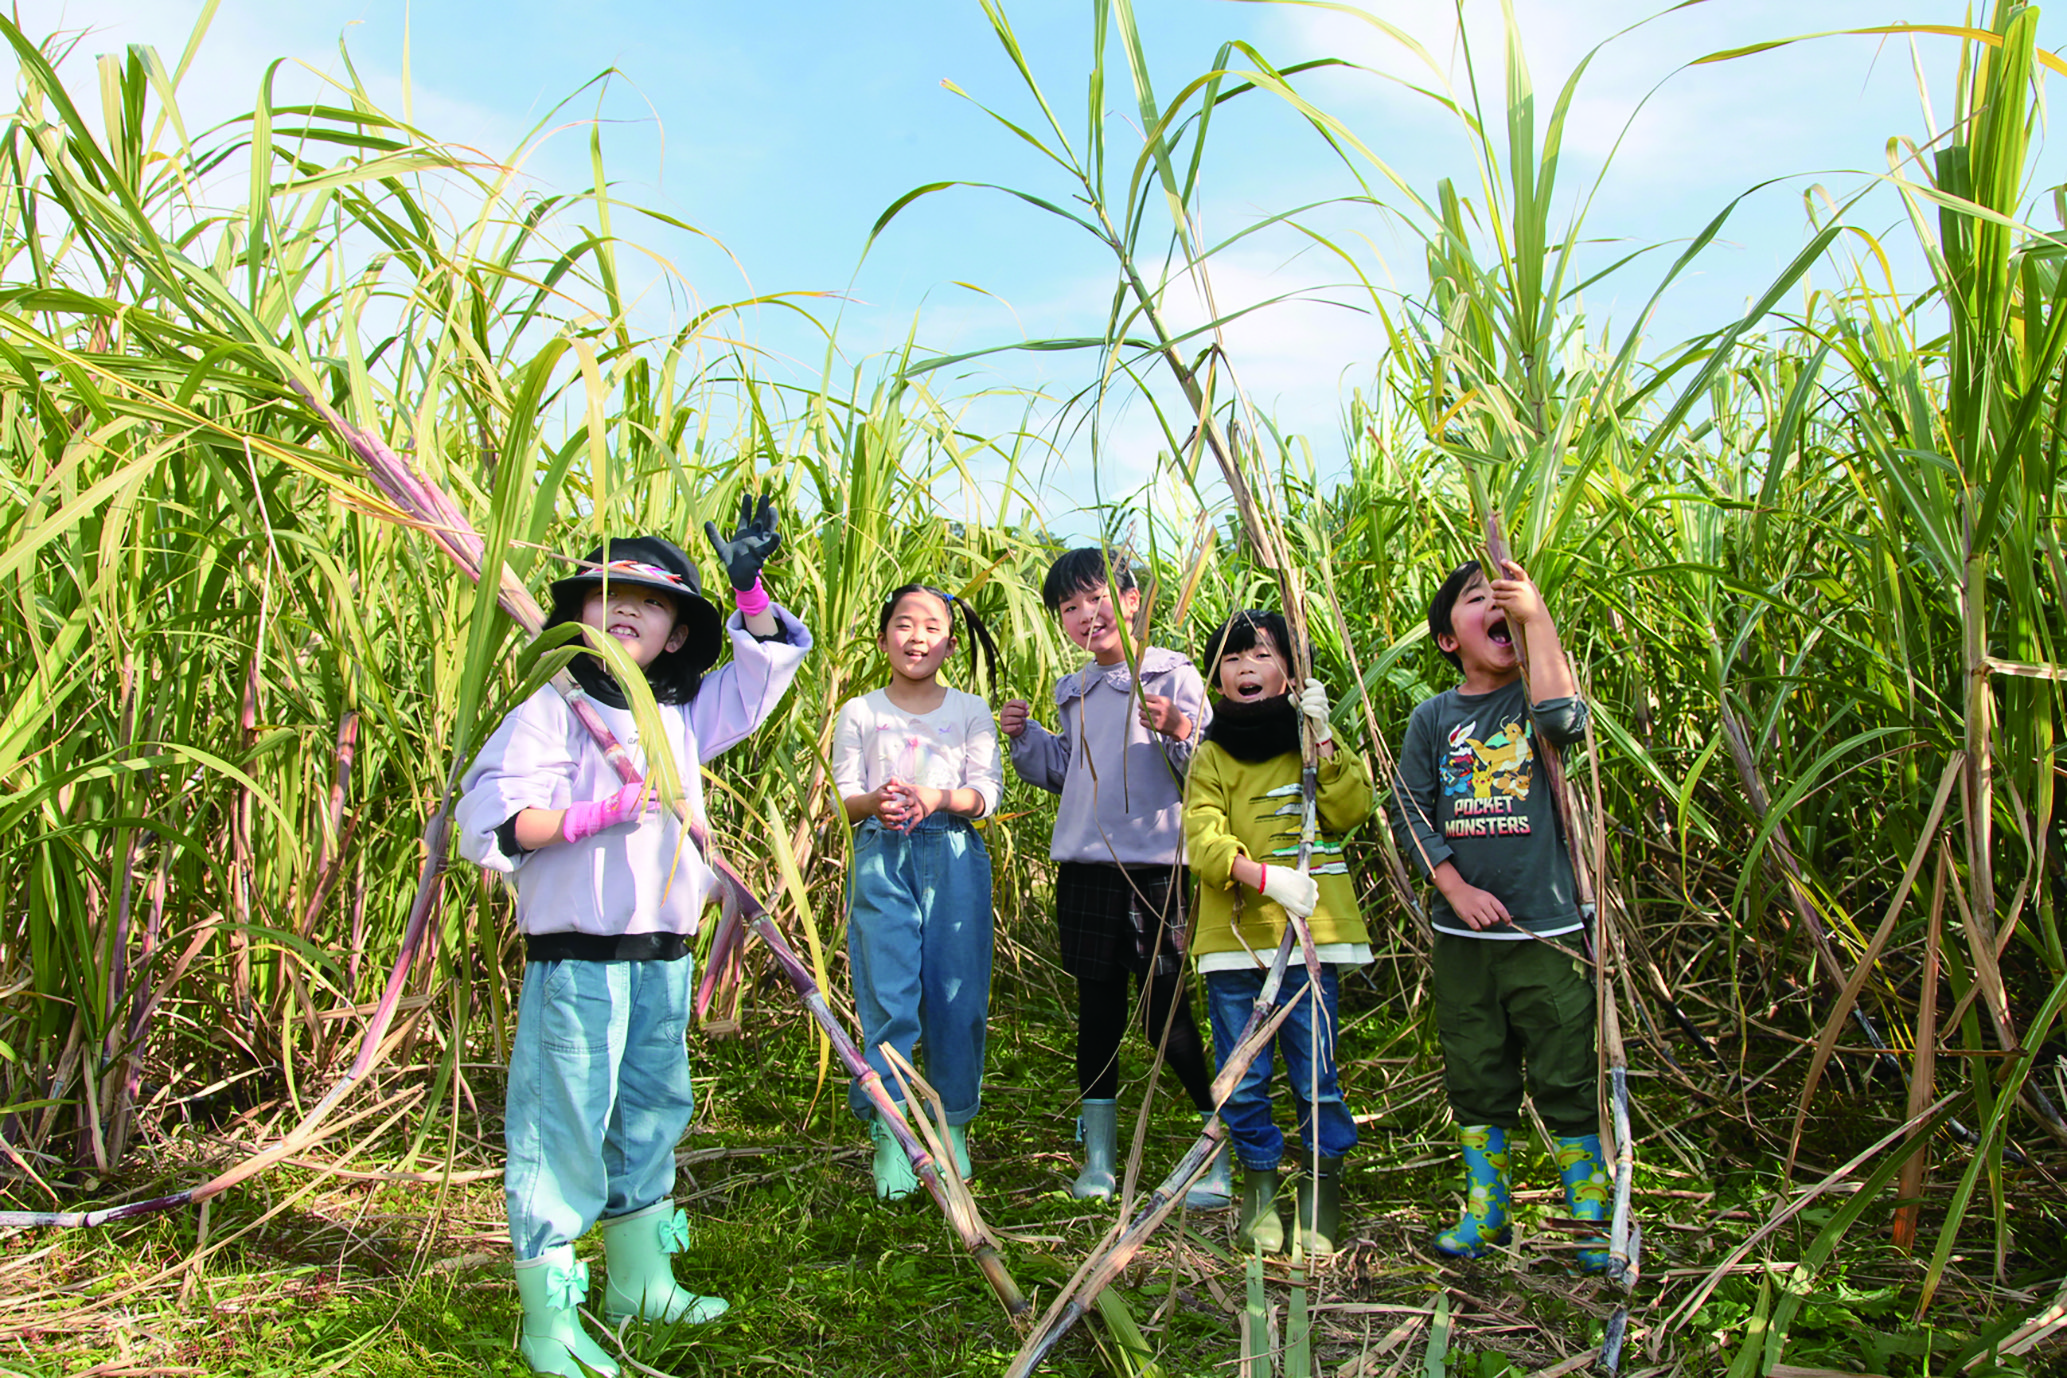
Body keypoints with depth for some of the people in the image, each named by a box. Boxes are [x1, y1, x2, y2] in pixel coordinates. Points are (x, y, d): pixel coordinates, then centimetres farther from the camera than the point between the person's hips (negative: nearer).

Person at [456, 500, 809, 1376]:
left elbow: (766, 667, 18)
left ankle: (639, 1284, 35)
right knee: (564, 1126, -1)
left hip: (664, 956, 7)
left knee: (650, 1111, 18)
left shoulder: (683, 715, 10)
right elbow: (491, 822, -16)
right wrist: (603, 811, -24)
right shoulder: (552, 712, -7)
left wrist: (749, 585, 5)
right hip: (577, 957, -7)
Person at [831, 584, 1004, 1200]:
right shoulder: (859, 713, 10)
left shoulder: (971, 711, 11)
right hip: (881, 857, 0)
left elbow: (986, 791, 3)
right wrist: (875, 802, -17)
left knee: (956, 993, 0)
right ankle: (888, 1135, 2)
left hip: (953, 857, 1)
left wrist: (940, 797, -17)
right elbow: (843, 798, 6)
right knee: (886, 998, -6)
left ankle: (952, 1125, 15)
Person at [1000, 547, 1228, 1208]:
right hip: (1084, 865, 6)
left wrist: (1180, 731, -26)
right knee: (1097, 1011, 12)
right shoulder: (1073, 693, 14)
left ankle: (1228, 1156, 11)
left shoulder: (1172, 676, -4)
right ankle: (1098, 1159, 24)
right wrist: (1024, 736, 10)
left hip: (1154, 866, -6)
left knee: (1167, 1015, -4)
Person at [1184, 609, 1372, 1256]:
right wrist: (1266, 877, -22)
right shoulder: (1210, 756, 8)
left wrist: (1323, 739, -12)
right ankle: (1259, 1186, 24)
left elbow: (1350, 812, -3)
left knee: (1315, 1076, 0)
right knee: (1243, 1081, 5)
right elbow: (1204, 839, -7)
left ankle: (1322, 1192, 17)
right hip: (1233, 936, 0)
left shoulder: (1313, 740, 11)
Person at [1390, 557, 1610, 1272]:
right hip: (1463, 934, 3)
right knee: (1476, 1078, 12)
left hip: (1549, 930, -2)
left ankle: (1592, 1218, 18)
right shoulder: (1433, 717, 5)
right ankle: (1486, 1210, 27)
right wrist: (1457, 887, -9)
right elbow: (1409, 815, 4)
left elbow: (1565, 720, -23)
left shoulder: (1537, 695, 0)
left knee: (1566, 1080, 2)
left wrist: (1536, 615, -20)